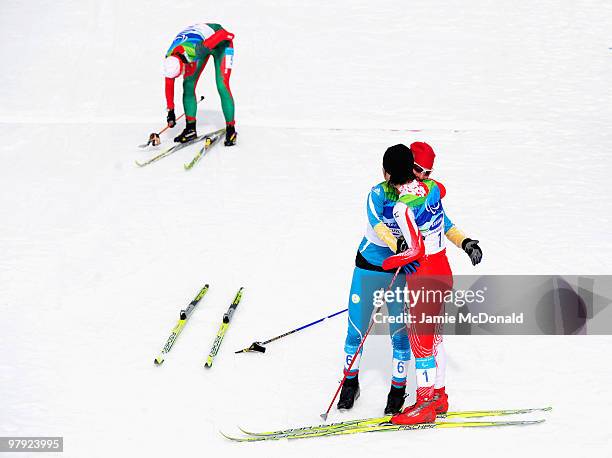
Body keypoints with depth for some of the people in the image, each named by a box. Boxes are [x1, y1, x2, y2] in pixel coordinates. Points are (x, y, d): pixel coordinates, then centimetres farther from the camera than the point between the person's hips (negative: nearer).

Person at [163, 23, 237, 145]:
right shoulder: (169, 58, -24)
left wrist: (229, 35, -17)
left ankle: (231, 130, -10)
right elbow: (169, 84, -9)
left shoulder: (195, 49, -45)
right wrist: (170, 110, -5)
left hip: (220, 44, -5)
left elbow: (222, 33, -38)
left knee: (222, 85, -16)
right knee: (188, 84, -6)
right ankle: (190, 128, 4)